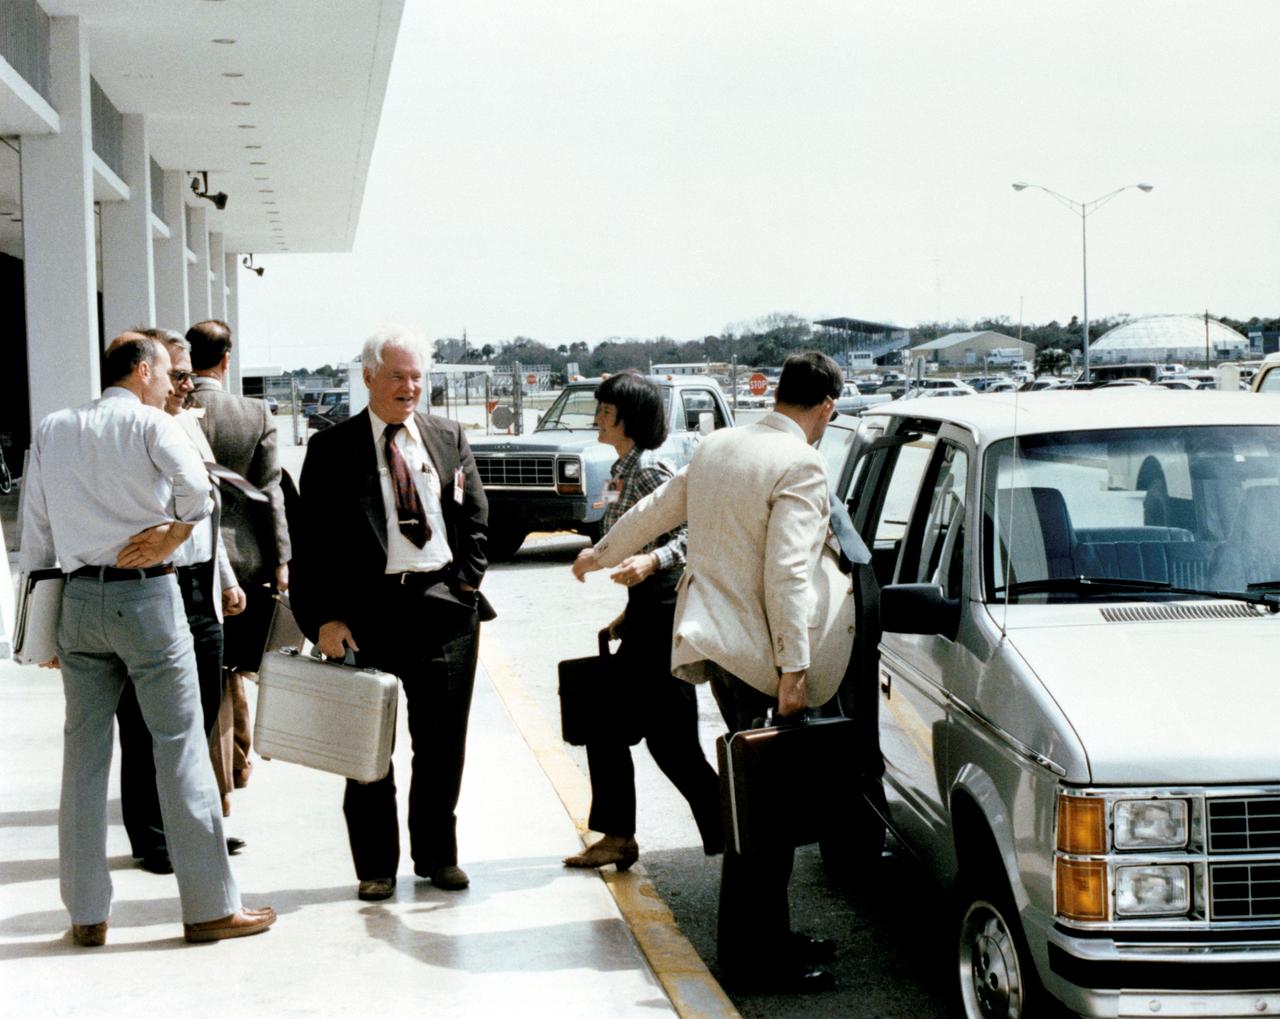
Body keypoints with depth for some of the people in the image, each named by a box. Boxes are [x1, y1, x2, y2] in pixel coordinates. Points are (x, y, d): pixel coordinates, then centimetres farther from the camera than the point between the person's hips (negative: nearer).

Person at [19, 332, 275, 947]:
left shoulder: (52, 431, 11)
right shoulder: (149, 423, -4)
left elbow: (36, 533, 11)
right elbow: (196, 488, -16)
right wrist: (170, 535, 5)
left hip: (78, 598, 5)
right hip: (146, 595, -5)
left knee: (84, 754, 9)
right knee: (180, 747, 0)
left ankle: (86, 914, 14)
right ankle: (209, 906, 5)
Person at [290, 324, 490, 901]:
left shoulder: (449, 439, 11)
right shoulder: (332, 448, 0)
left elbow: (475, 518, 14)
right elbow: (313, 543, -2)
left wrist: (466, 584, 2)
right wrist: (326, 616, -9)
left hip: (444, 606, 3)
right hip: (368, 610, -2)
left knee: (442, 741, 8)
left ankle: (437, 855, 22)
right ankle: (375, 865, 16)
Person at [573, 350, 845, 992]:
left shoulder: (717, 446, 13)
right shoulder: (800, 467, -12)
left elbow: (655, 509, 27)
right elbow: (785, 573, -19)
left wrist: (601, 555, 44)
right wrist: (793, 669, -19)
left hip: (716, 644, 9)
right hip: (756, 651, -9)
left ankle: (767, 935, 23)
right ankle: (754, 958, 0)